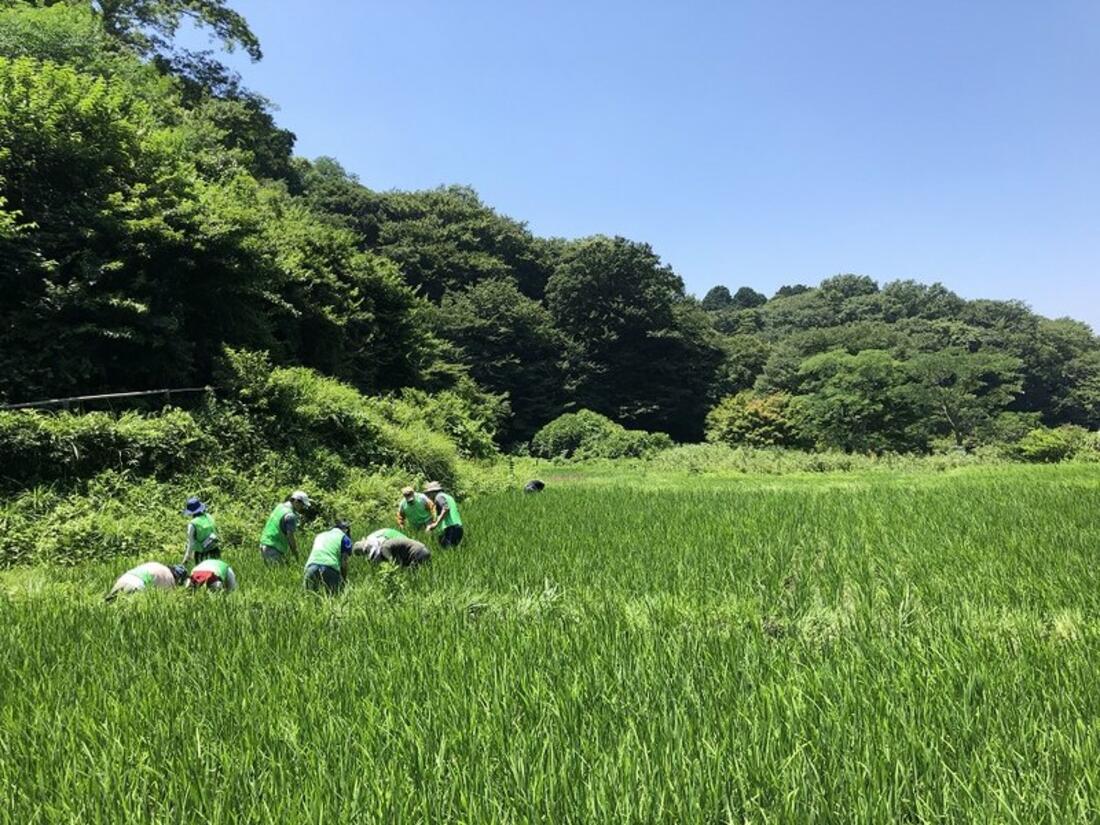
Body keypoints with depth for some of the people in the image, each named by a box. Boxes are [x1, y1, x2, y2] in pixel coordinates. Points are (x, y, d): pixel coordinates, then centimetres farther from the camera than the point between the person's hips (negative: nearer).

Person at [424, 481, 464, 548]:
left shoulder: (439, 496, 1)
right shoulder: (448, 496, 29)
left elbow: (446, 508, -18)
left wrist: (436, 523, -20)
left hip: (450, 528, -9)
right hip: (458, 527, 9)